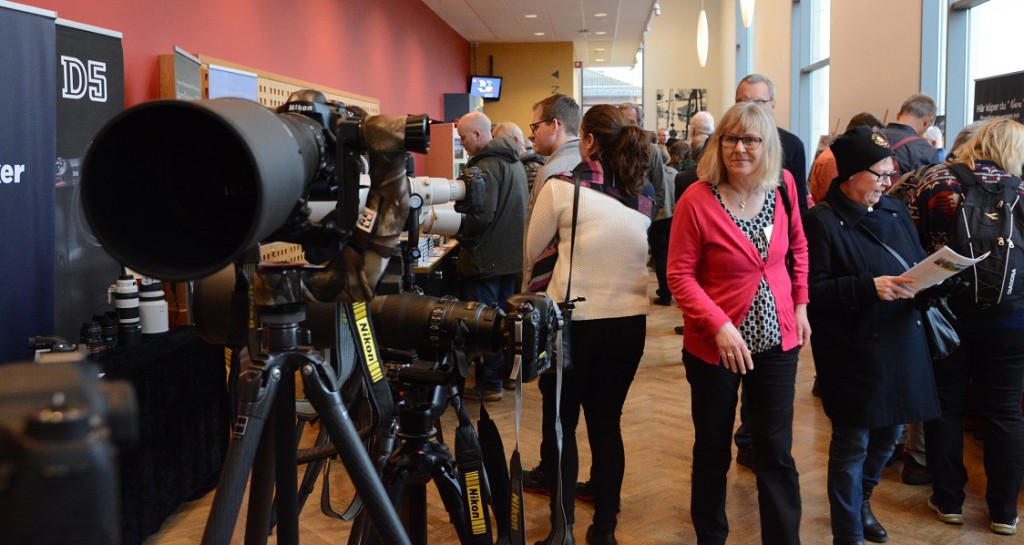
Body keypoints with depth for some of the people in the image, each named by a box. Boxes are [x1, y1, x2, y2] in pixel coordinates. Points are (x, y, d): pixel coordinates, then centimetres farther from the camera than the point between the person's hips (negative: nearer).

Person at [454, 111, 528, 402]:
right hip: (511, 256, 10)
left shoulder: (486, 166, -18)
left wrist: (457, 228, -9)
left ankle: (489, 385, 7)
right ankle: (504, 372, 27)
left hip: (485, 259, -10)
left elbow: (482, 215, -26)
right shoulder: (514, 162, 13)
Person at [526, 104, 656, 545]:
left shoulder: (561, 187, -9)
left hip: (574, 321, -4)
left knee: (562, 424, 11)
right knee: (607, 424, 13)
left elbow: (532, 250, 4)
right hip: (629, 322, 4)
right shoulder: (645, 194, 4)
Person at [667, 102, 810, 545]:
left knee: (777, 454, 8)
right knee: (713, 450, 14)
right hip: (713, 346, -3)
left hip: (777, 340, 3)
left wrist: (800, 304, 8)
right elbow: (680, 275, -14)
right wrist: (719, 327, -23)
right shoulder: (696, 200, -16)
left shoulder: (783, 186, -2)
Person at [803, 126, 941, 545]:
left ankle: (860, 498, 45)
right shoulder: (822, 221, -11)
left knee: (889, 433, 18)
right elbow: (814, 289, -16)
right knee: (853, 443, 4)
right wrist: (870, 287, -25)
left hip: (901, 343, 7)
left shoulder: (896, 212, 9)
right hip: (853, 352, -6)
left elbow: (917, 262, 16)